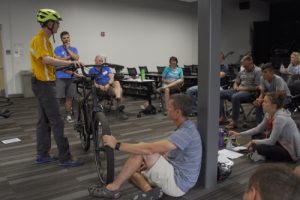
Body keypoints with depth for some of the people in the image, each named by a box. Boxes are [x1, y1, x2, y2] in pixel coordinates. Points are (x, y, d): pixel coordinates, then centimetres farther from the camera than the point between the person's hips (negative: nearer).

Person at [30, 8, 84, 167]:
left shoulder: (45, 39, 16)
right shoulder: (39, 39, -15)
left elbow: (51, 62, 19)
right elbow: (46, 60, -31)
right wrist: (70, 62, -35)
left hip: (43, 83, 10)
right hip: (44, 84, -10)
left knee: (44, 121, 13)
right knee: (57, 121, -8)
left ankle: (43, 155, 22)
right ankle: (65, 158, -3)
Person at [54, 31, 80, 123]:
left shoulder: (74, 49, 12)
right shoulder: (58, 49, 1)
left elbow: (76, 58, -6)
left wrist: (68, 49, -4)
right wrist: (70, 56, -6)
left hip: (71, 77, 3)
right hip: (60, 77, -3)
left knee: (69, 97, 7)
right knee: (59, 97, -5)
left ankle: (68, 115, 16)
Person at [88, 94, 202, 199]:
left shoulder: (185, 133, -26)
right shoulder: (184, 128, 7)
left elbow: (150, 149, -33)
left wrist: (117, 145, -27)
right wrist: (149, 162, 3)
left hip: (177, 183, -10)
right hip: (174, 175, 10)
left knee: (143, 151, -22)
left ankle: (113, 188, -11)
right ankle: (149, 191, -11)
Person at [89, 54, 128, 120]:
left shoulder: (106, 68, 18)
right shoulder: (91, 71, 9)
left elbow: (112, 77, 3)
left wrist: (108, 84, -18)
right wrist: (99, 86, -21)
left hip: (110, 85, 3)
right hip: (101, 89, -3)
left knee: (116, 82, -33)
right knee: (119, 90, -30)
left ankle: (119, 104, -45)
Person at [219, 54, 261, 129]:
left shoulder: (257, 71, -6)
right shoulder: (242, 72, 17)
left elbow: (257, 87, -13)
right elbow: (236, 83, 24)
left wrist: (244, 88, -14)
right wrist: (236, 87, 0)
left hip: (250, 92, -8)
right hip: (239, 91, 8)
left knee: (235, 97, -38)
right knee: (220, 93, -4)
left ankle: (234, 122, -28)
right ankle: (222, 117, -6)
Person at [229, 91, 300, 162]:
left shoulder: (280, 118, -29)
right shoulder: (269, 114, -4)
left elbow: (271, 141, -24)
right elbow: (258, 129, 8)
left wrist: (254, 142, -10)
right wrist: (239, 134, 3)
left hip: (291, 151, -9)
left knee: (260, 148, -25)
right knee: (255, 136, 6)